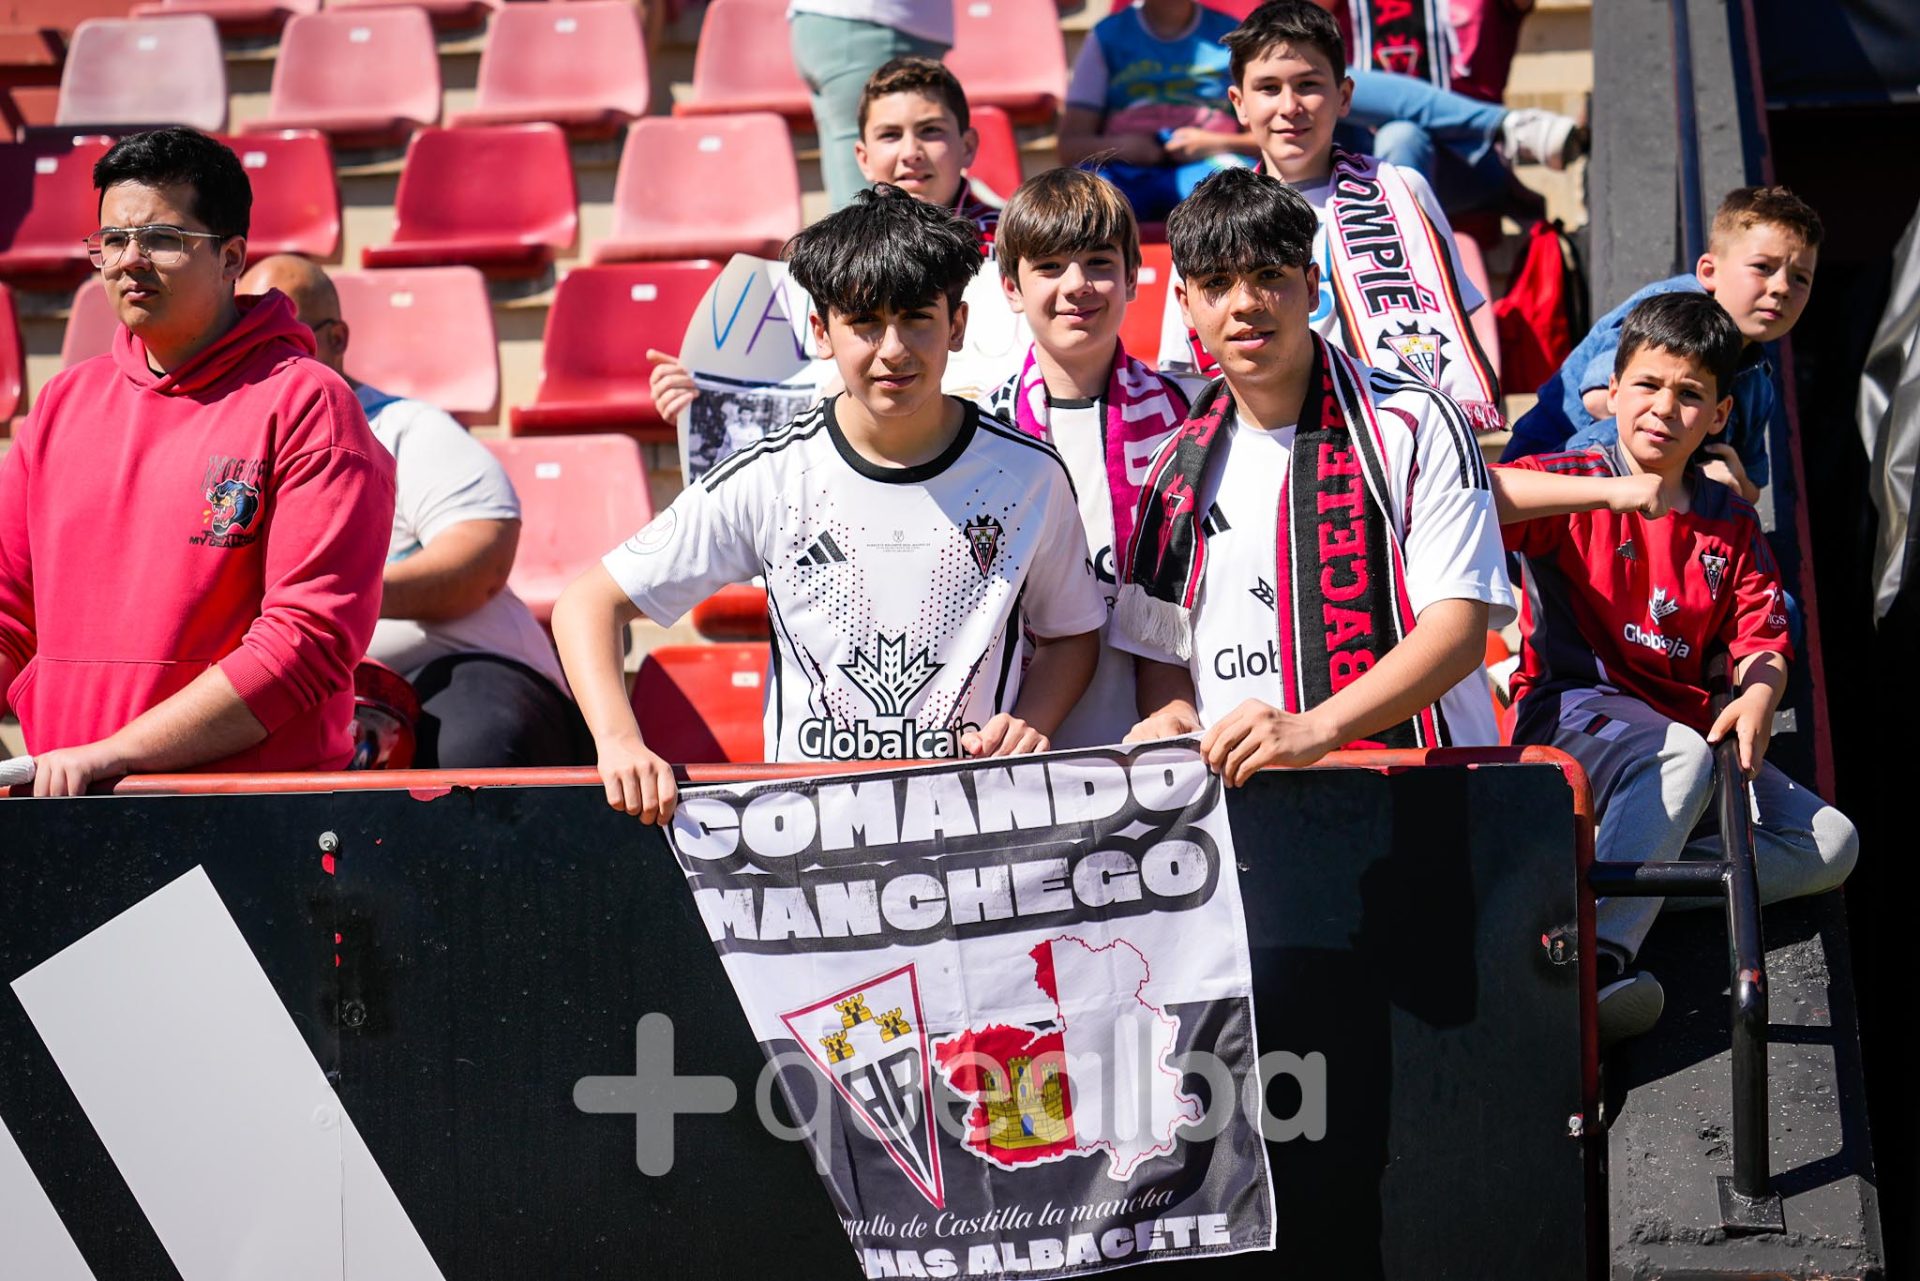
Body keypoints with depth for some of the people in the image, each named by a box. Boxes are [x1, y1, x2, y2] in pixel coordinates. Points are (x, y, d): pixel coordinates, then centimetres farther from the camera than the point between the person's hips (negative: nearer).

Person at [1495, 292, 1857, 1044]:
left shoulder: (1730, 522, 14)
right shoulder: (1575, 483, -2)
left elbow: (1761, 638, 6)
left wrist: (1758, 695, -19)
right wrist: (1601, 491, -33)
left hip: (1684, 726, 6)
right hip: (1568, 714, -6)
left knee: (1829, 844, -11)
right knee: (1681, 753, -38)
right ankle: (1597, 950, -48)